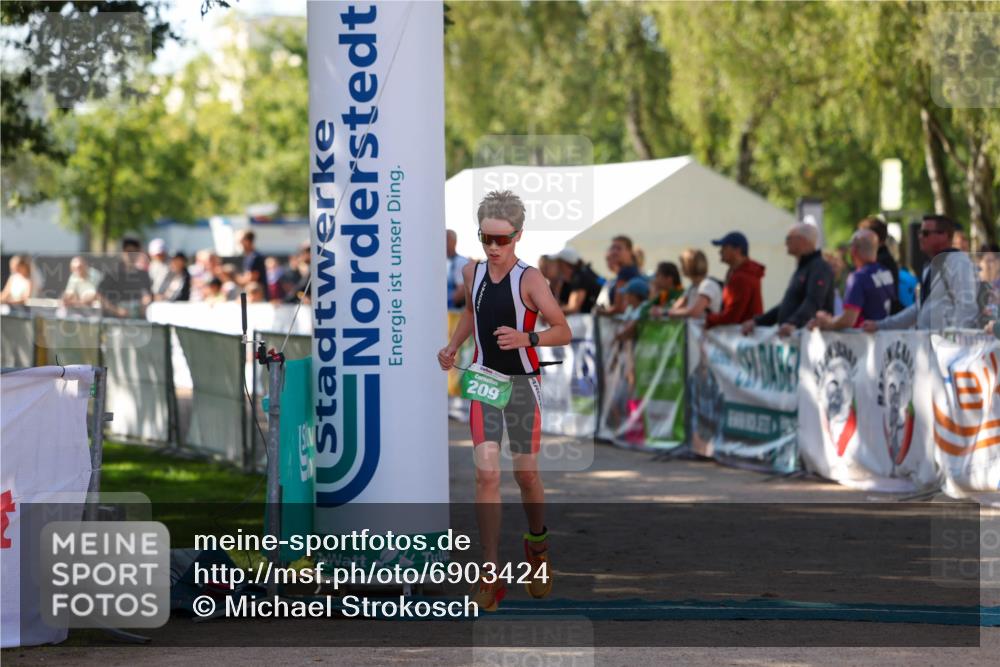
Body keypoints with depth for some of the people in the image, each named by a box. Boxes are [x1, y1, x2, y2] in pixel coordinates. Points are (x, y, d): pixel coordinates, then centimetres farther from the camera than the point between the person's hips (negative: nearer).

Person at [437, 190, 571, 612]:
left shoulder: (529, 279, -12)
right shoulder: (472, 273, 2)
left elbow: (563, 331, -11)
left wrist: (526, 338, -27)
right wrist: (452, 346, 9)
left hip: (522, 384, -2)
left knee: (526, 474, 10)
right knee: (486, 473, -11)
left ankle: (537, 544, 40)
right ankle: (490, 574, -11)